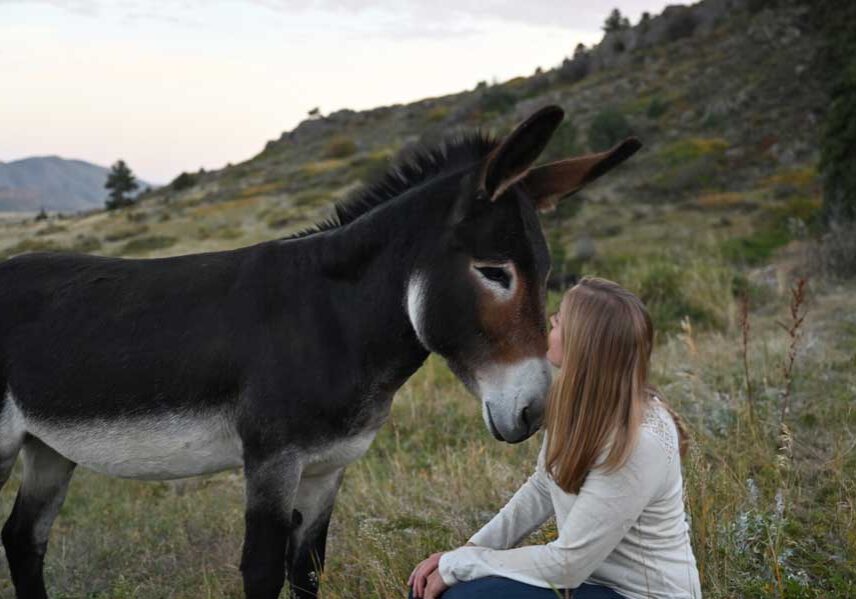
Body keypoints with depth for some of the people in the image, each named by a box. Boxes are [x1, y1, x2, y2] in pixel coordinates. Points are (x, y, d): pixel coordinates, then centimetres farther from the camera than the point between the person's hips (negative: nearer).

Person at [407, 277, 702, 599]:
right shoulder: (575, 399, -5)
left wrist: (460, 565, -15)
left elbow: (567, 565, -24)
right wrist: (468, 551, -2)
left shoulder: (637, 441, -29)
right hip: (589, 572, 8)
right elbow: (541, 489, 10)